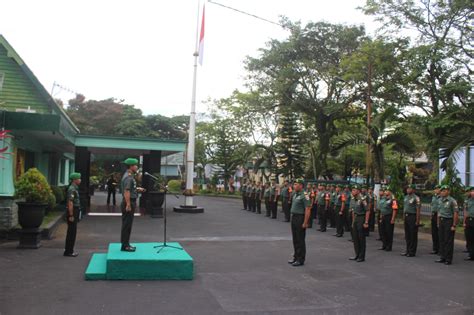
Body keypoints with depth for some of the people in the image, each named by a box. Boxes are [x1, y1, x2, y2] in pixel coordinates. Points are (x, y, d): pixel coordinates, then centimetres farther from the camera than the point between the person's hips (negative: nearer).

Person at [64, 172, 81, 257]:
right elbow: (70, 203, -22)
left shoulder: (75, 188, 14)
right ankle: (68, 251, 1)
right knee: (72, 232, -5)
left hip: (75, 212, 10)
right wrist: (71, 215, -23)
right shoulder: (72, 189, -17)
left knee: (72, 232, 15)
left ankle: (69, 250, 22)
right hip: (72, 212, -10)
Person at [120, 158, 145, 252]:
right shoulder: (128, 177, -17)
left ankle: (126, 244, 22)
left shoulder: (130, 176, 14)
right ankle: (125, 246, 3)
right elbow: (126, 192, -24)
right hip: (129, 203, -10)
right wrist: (128, 205, -27)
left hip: (131, 202, 10)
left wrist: (137, 189, 13)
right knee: (127, 224, -4)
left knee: (127, 224, 14)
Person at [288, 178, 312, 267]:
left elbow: (308, 210, -21)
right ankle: (296, 257, 27)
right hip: (294, 217, 9)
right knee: (295, 239, 16)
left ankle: (300, 260, 8)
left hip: (300, 218, -9)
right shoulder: (295, 194, 11)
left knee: (300, 240, -1)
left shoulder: (304, 195, -17)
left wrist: (305, 223, -23)